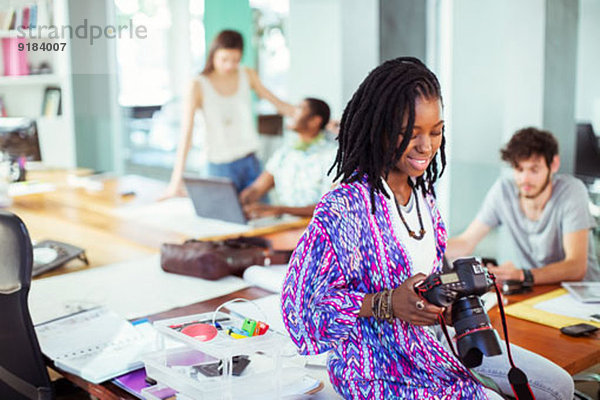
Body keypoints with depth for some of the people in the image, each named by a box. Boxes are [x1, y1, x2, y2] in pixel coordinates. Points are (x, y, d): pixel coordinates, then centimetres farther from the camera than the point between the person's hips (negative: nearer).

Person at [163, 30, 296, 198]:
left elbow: (278, 103, 10)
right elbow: (186, 133, -14)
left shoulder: (248, 75, 2)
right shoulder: (199, 86, -10)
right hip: (221, 166, -4)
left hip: (250, 162, 4)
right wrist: (177, 180, -20)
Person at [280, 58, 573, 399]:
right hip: (380, 368, -8)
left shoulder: (422, 194, 1)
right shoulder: (344, 207, -26)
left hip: (432, 331, 8)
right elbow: (310, 302, -22)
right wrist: (388, 304, -32)